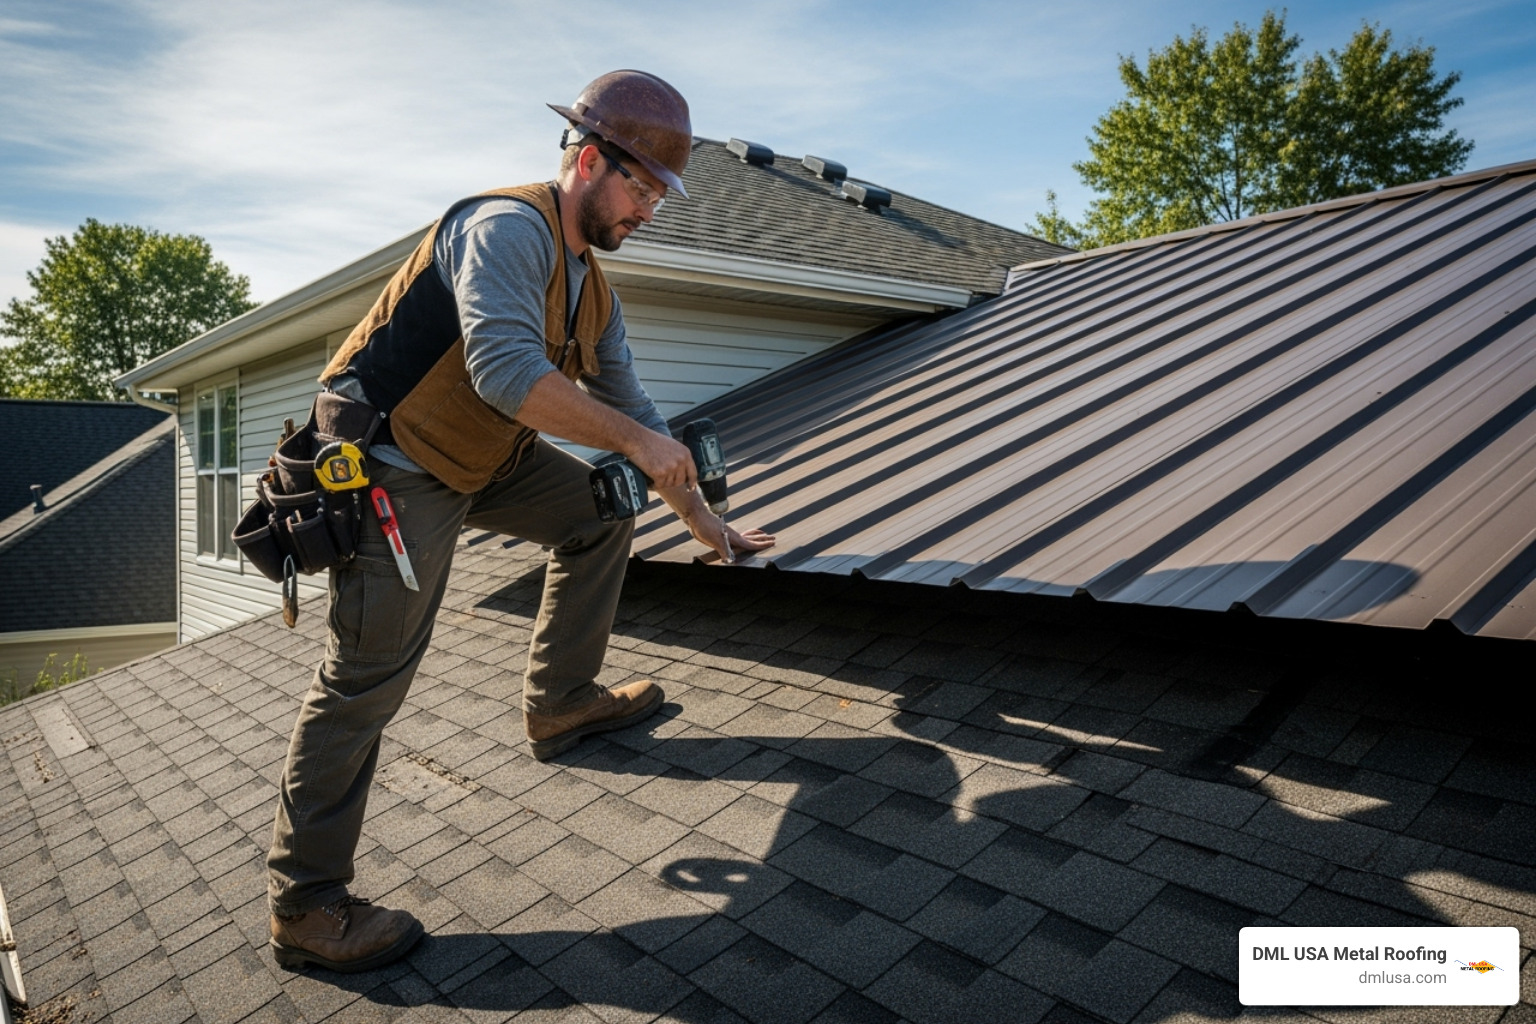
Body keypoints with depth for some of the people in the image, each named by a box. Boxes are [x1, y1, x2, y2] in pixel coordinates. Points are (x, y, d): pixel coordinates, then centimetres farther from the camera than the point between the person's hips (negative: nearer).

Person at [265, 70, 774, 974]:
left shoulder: (594, 291, 9)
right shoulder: (509, 227, -19)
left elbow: (630, 404, 13)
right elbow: (505, 369, -34)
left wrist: (702, 515, 13)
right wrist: (637, 440, -27)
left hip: (485, 457, 9)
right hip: (394, 464, -9)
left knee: (601, 515, 9)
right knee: (369, 678, -9)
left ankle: (562, 700, 19)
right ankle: (305, 906, 4)